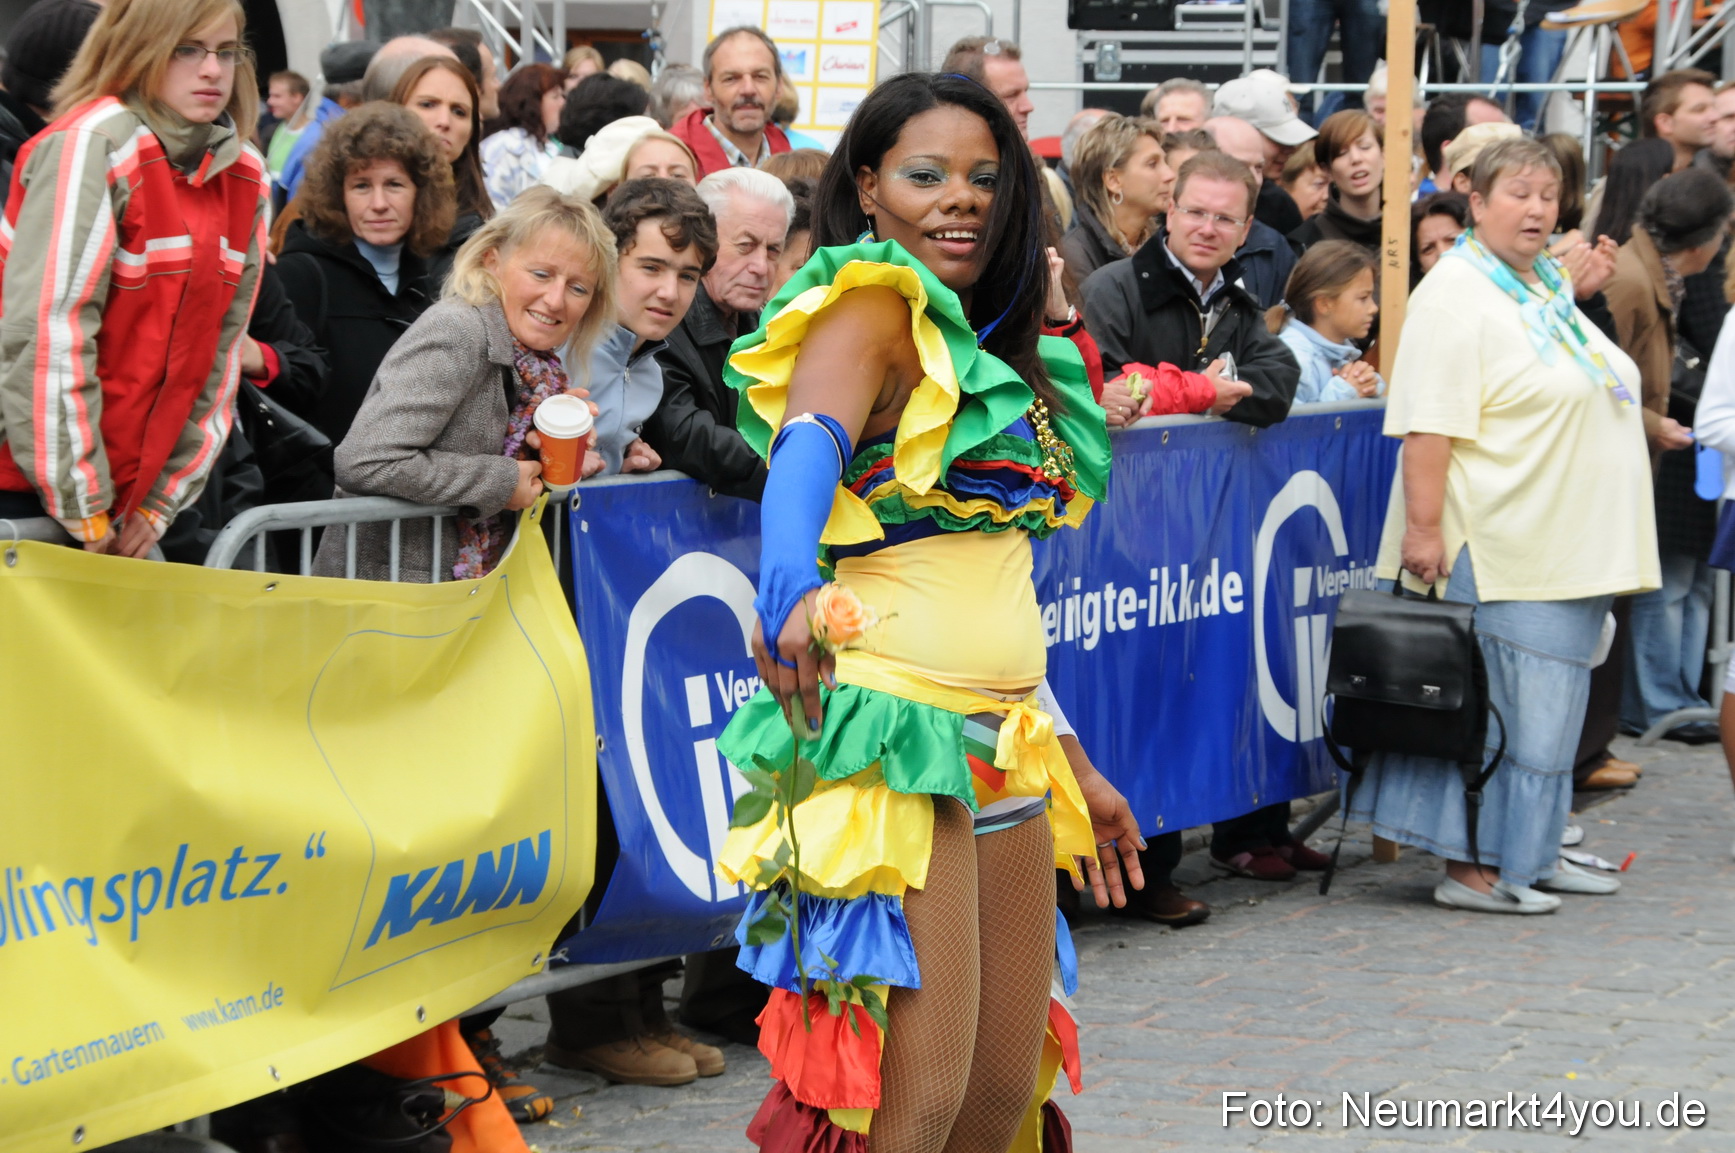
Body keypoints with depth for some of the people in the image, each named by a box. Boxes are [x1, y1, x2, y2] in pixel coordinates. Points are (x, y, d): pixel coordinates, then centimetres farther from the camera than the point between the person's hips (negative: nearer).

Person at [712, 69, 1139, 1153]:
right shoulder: (873, 305, -5)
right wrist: (789, 594, -46)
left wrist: (1074, 770, 27)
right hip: (898, 735, -9)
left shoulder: (989, 349, 20)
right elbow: (809, 445, -26)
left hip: (1003, 739, 9)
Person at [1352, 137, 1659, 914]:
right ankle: (1474, 865, -2)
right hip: (1502, 557, -9)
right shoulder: (1456, 296, -11)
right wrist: (1423, 528, -25)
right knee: (1500, 710, -7)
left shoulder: (1546, 291, 18)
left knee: (1551, 706, 12)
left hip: (1569, 551, 9)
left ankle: (1529, 853, 20)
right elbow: (1429, 426, -19)